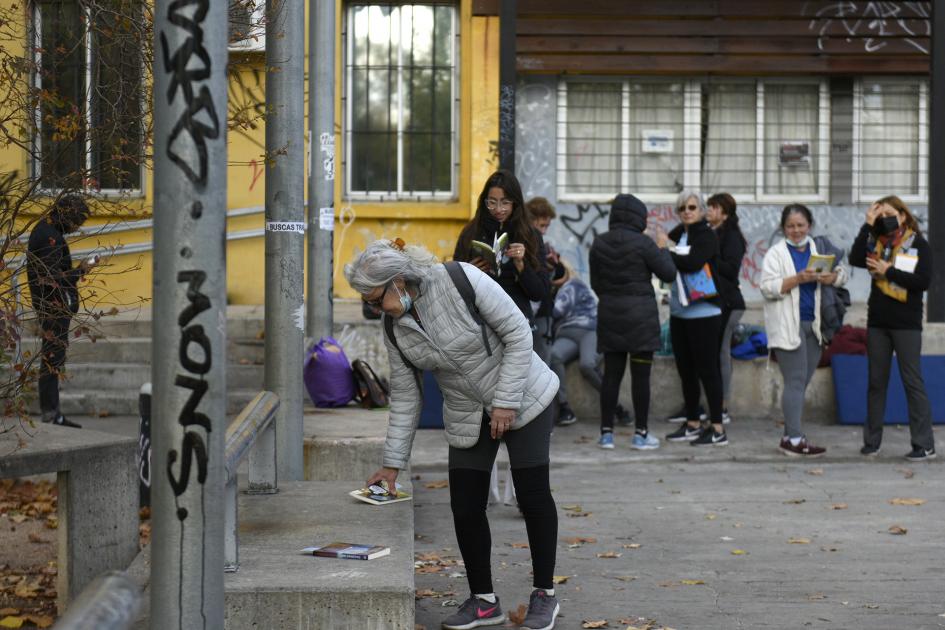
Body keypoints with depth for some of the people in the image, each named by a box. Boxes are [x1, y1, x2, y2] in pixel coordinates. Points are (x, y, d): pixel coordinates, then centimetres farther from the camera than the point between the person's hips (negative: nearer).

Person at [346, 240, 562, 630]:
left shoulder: (461, 280, -24)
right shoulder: (394, 328, -8)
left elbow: (518, 333, -18)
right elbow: (404, 397, 1)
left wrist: (506, 400, -19)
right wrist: (392, 463, 0)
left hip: (521, 397, -5)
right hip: (466, 418, 5)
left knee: (533, 496, -3)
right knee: (465, 507, -1)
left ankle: (545, 594, 12)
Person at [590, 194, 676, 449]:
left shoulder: (599, 244, 3)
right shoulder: (643, 243, -12)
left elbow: (595, 283, 9)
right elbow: (668, 273, -6)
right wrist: (663, 249, 9)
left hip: (609, 313, 4)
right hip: (641, 314, -4)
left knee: (611, 374, 7)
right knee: (640, 374, 2)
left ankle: (606, 432, 7)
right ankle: (641, 433, 5)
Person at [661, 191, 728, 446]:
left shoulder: (707, 236, -8)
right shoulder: (677, 233, 12)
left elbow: (693, 262, -22)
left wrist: (668, 251, -12)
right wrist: (666, 249, -7)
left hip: (703, 312, -7)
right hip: (679, 311, 7)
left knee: (707, 370, -5)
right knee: (685, 370, 13)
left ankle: (717, 428, -1)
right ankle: (692, 425, 23)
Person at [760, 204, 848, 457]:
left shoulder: (819, 249, 13)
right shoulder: (776, 253, -1)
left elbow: (842, 273, 11)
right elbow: (768, 287, -10)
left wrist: (832, 277, -13)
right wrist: (798, 279, -22)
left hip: (814, 324, 5)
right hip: (788, 326, -5)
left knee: (802, 381, 7)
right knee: (795, 380, -9)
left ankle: (789, 436, 14)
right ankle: (795, 439, -9)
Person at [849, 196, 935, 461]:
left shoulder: (919, 244, -2)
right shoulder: (876, 243, 8)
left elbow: (923, 281, -12)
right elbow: (855, 259, -10)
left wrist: (888, 271, -13)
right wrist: (868, 225, -10)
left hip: (906, 324, -4)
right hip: (878, 322, 4)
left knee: (912, 381, -5)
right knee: (876, 382, 8)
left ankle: (924, 444, -3)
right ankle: (871, 441, 15)